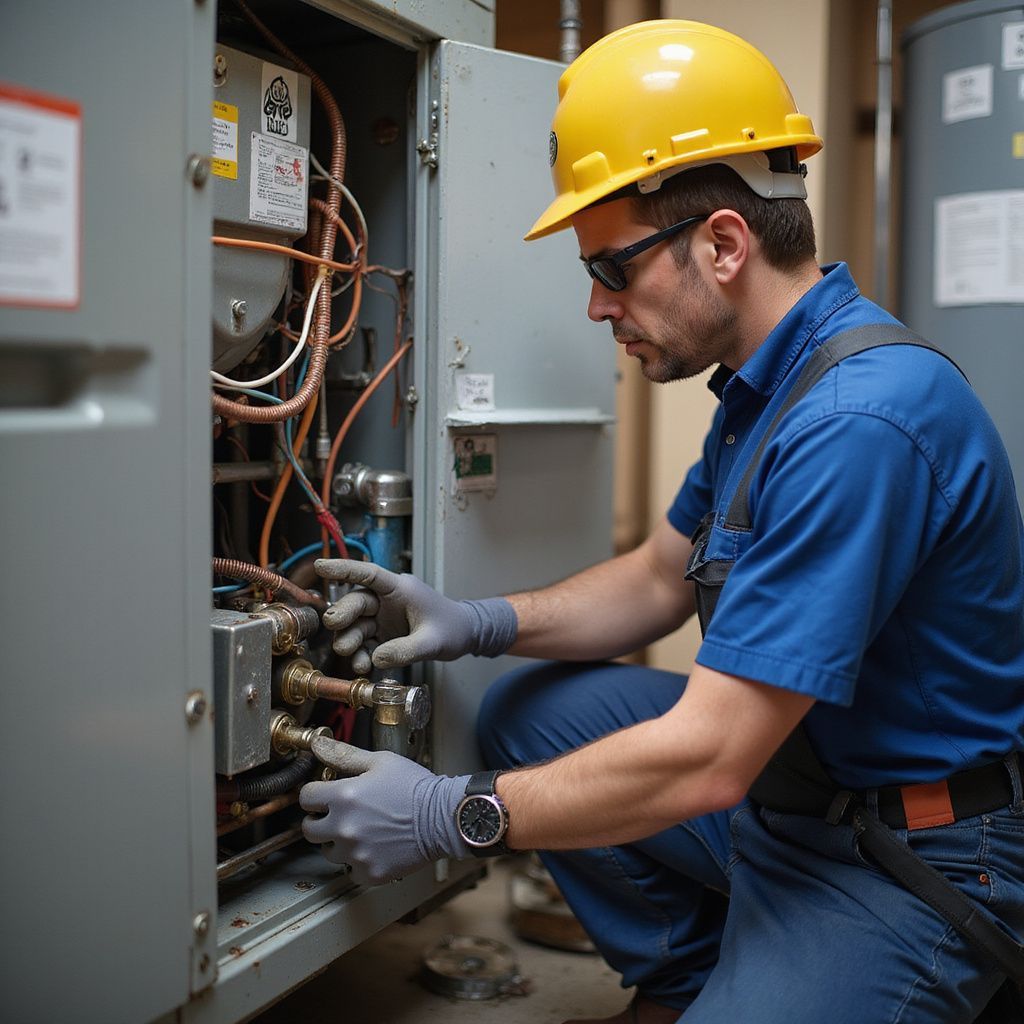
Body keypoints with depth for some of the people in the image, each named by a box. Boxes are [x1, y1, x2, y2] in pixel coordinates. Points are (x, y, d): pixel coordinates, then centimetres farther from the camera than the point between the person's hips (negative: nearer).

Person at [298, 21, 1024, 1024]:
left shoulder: (861, 421, -29)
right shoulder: (764, 381, 4)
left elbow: (706, 759, -29)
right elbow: (659, 578, 14)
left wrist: (455, 816, -20)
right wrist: (479, 623, -2)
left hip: (911, 862, -9)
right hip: (783, 764, 9)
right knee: (525, 711, 6)